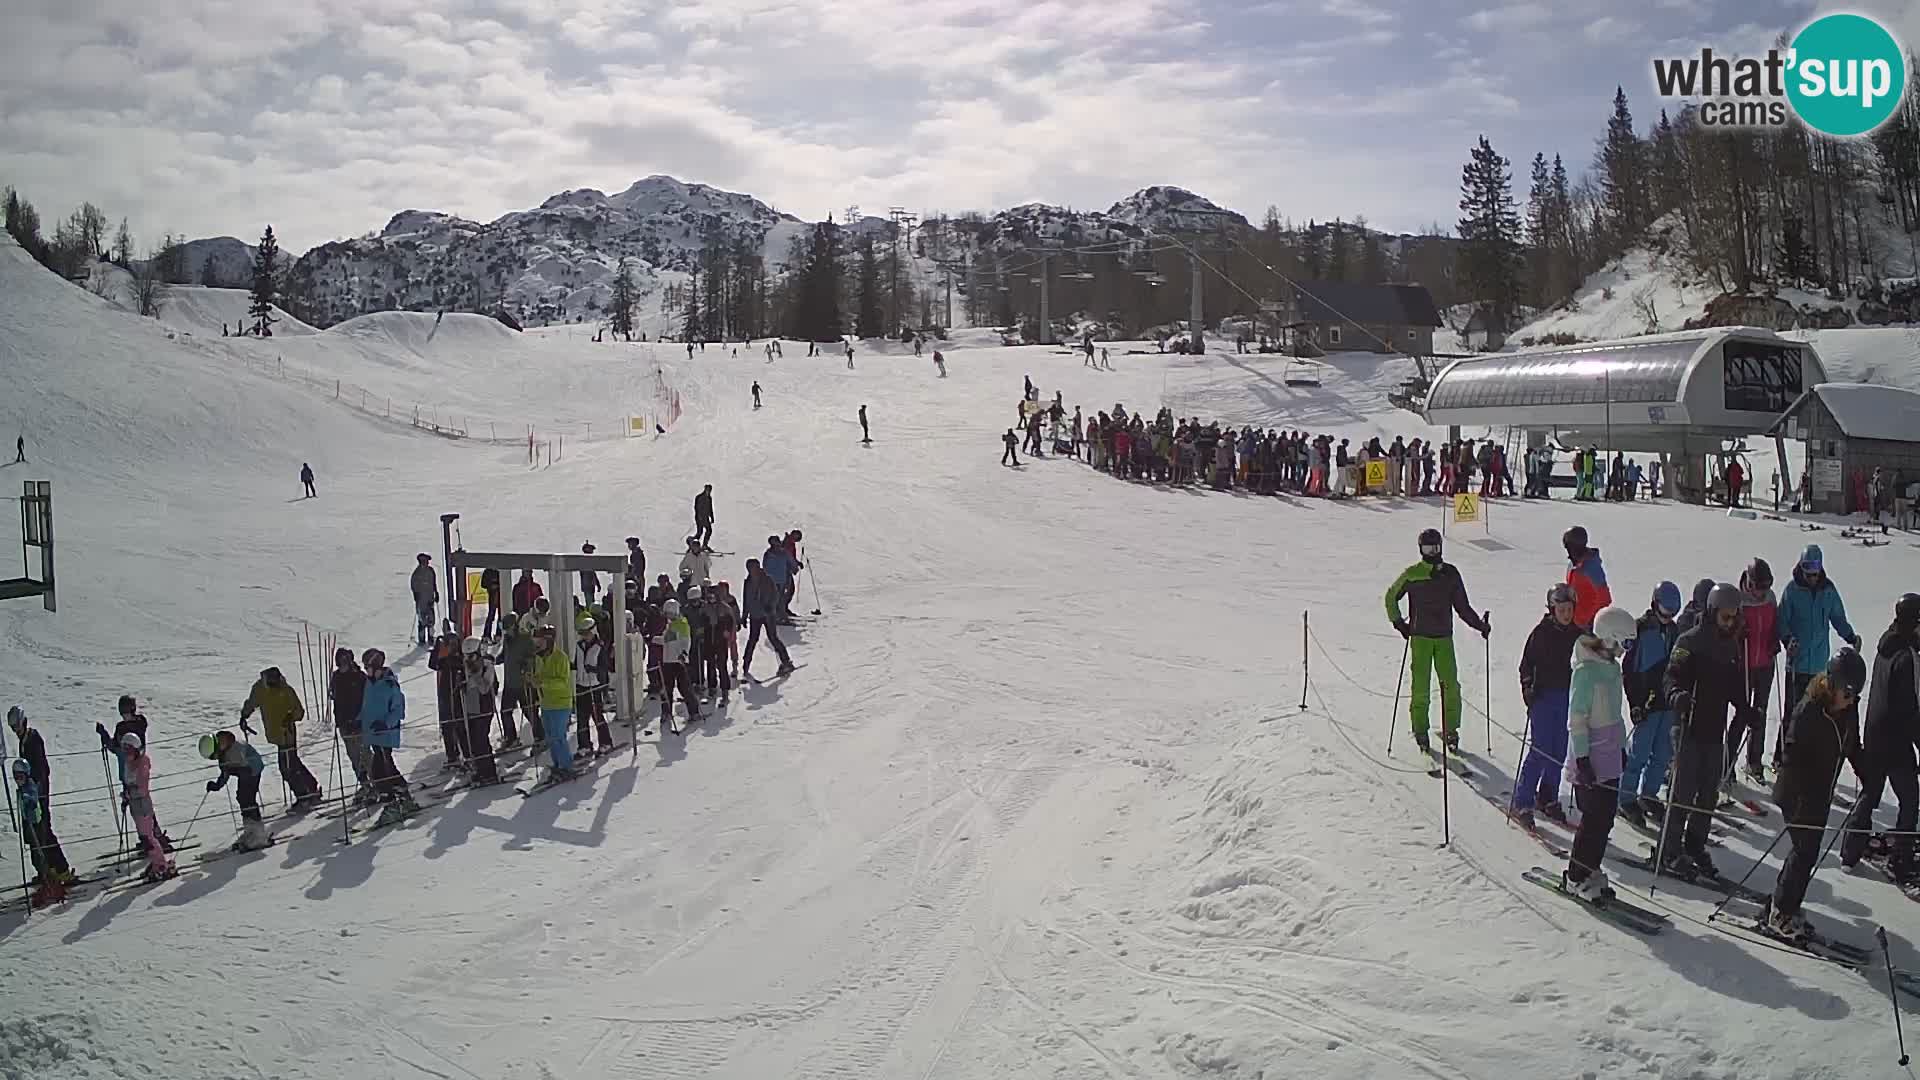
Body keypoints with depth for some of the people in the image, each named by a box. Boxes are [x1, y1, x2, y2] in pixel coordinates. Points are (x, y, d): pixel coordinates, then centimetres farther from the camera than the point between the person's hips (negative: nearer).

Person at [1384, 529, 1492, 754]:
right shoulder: (1411, 574, 0)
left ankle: (1450, 730, 7)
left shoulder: (1451, 573, 8)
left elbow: (1462, 606, 14)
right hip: (1420, 637, -2)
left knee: (1451, 685, -4)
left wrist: (1479, 624, 3)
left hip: (1444, 637, 2)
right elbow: (1391, 597, 11)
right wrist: (1399, 623, 3)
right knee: (1421, 687, -5)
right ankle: (1420, 731, 6)